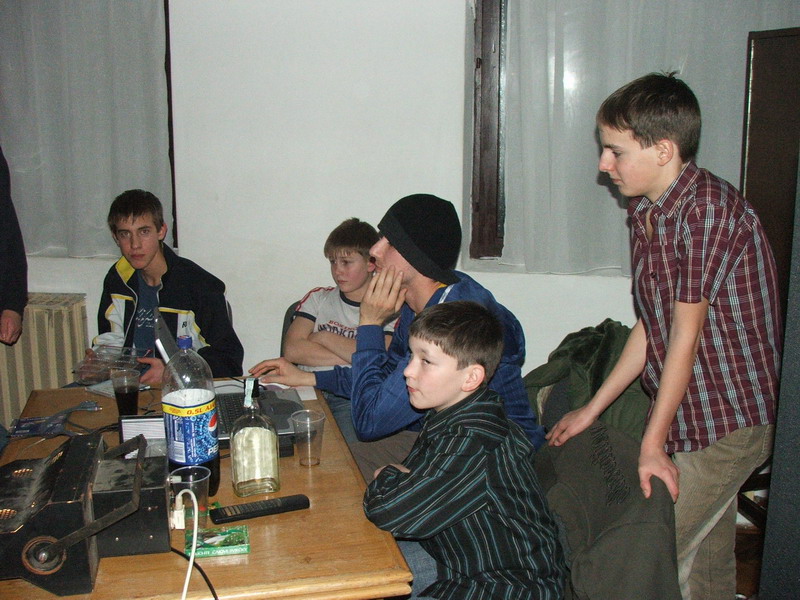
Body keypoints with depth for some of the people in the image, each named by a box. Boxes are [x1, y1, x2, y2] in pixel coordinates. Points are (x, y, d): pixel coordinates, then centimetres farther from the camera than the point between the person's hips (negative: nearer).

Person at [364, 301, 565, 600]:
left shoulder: (474, 444, -31)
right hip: (455, 563, 9)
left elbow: (388, 512, -29)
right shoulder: (448, 415, -1)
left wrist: (389, 476, -9)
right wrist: (399, 478, -8)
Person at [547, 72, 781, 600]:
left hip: (727, 419, -8)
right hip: (691, 414, 8)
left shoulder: (709, 207, -20)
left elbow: (686, 333, -20)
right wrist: (593, 409, 13)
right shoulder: (646, 211, 7)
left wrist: (652, 443, -15)